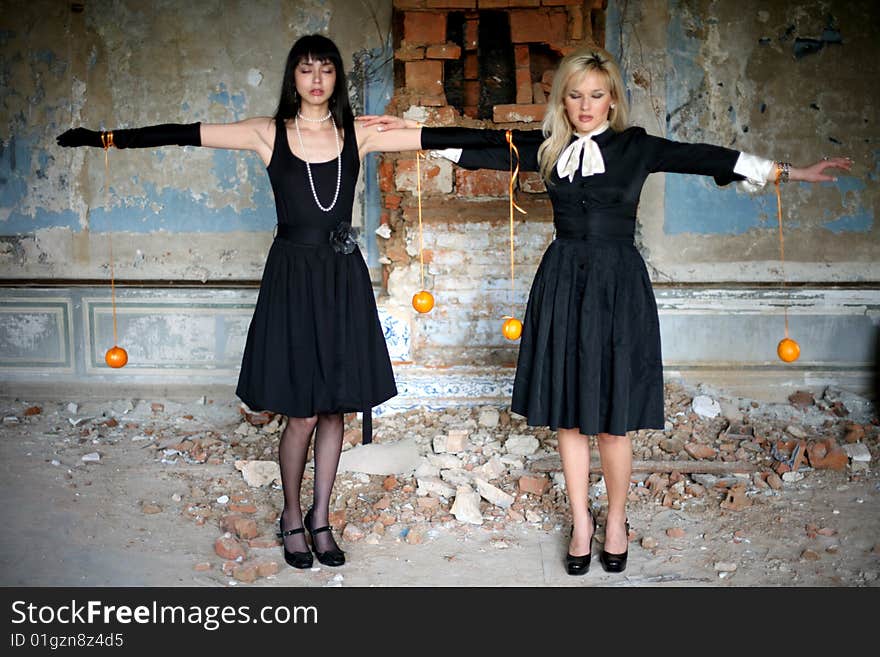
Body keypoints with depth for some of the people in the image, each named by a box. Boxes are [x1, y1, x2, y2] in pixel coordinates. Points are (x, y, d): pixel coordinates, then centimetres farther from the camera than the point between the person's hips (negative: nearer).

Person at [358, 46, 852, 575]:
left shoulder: (636, 147, 1)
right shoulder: (549, 148, 7)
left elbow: (702, 157, -5)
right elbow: (482, 147, 8)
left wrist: (790, 171, -10)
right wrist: (415, 132, 6)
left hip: (617, 286, -2)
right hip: (563, 283, 3)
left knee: (614, 419, 2)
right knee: (568, 413, 8)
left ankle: (616, 521, 25)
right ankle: (581, 521, 26)